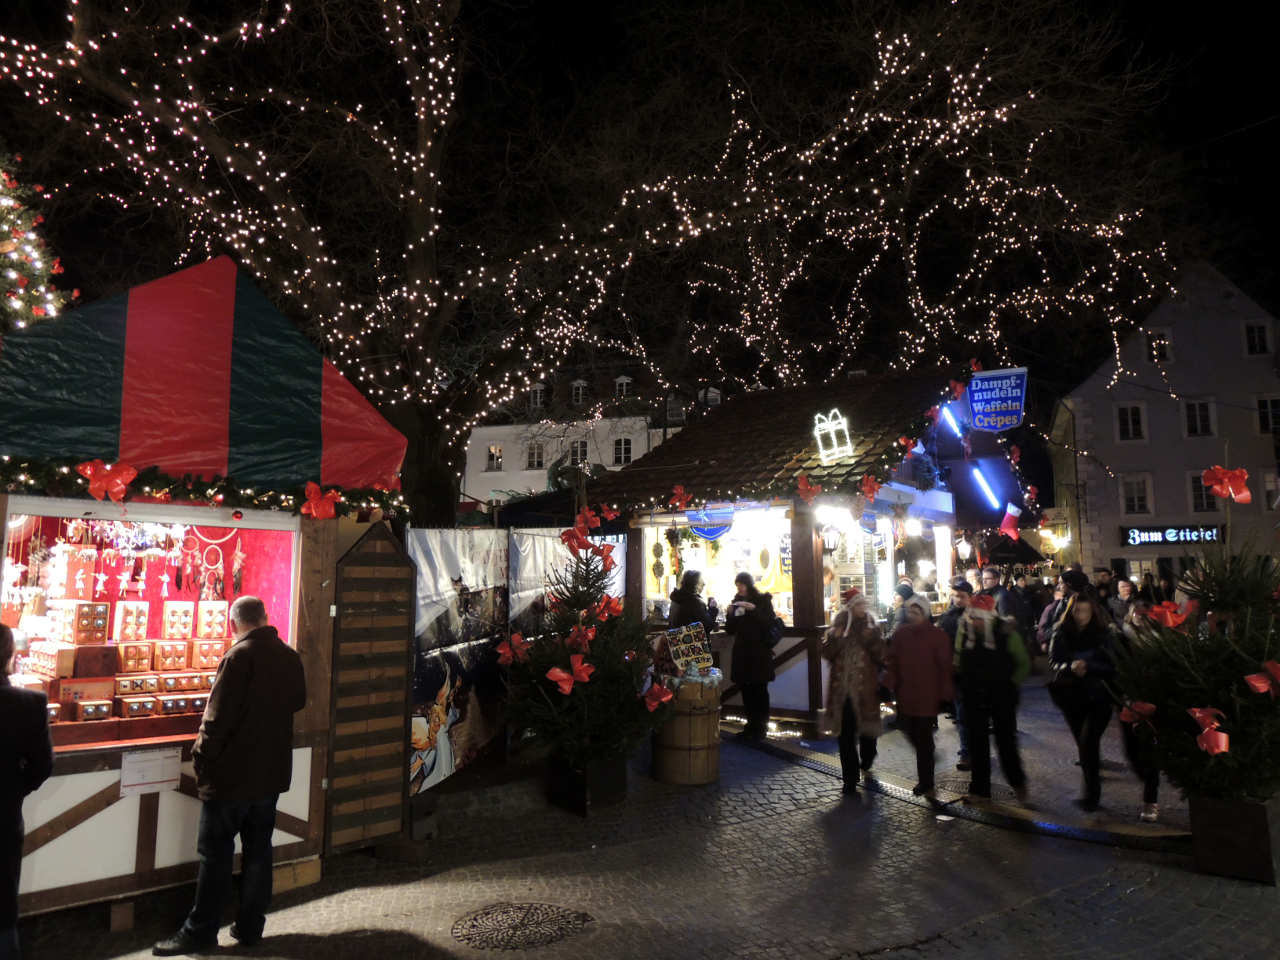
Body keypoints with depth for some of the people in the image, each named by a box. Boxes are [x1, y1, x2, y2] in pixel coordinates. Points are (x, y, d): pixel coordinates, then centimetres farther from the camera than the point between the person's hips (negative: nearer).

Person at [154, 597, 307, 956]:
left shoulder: (239, 656, -17)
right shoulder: (290, 656, 3)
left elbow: (218, 716, -19)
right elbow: (297, 702, 16)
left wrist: (201, 758, -8)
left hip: (232, 774, -6)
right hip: (272, 772, 6)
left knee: (216, 852, 5)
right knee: (258, 850, 13)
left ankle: (199, 932, 14)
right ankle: (250, 927, 21)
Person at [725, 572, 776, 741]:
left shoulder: (763, 600, 1)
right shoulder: (737, 601, 12)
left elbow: (769, 622, -10)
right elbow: (731, 630, 12)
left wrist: (753, 609, -20)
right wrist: (729, 614, -7)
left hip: (759, 653, -4)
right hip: (741, 653, 4)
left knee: (759, 690, -6)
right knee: (746, 690, 2)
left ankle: (760, 727, -1)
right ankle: (751, 725, 9)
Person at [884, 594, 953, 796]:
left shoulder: (937, 636, -9)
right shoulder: (901, 633, 4)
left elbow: (945, 666, -8)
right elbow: (893, 660, 9)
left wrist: (944, 693, -9)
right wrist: (892, 684, 2)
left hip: (928, 696, -4)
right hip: (906, 694, 5)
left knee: (923, 738, 0)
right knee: (910, 732, 11)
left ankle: (926, 783, 13)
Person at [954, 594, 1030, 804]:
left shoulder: (1007, 633, -13)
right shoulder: (964, 631, -4)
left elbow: (1024, 664, -1)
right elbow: (958, 660, 12)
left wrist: (1012, 684, -6)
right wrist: (965, 681, 6)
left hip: (1002, 697, -3)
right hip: (974, 697, 3)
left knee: (1006, 740, 4)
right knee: (977, 742, 7)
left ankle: (1017, 781, 30)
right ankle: (979, 789, 17)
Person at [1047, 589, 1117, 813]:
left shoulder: (1104, 633, -8)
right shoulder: (1061, 633, -1)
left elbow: (1112, 666, -10)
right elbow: (1053, 663, -6)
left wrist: (1088, 667, -25)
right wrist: (1070, 667, -26)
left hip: (1098, 696, -3)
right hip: (1071, 696, 3)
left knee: (1088, 741, -15)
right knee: (1083, 742, 14)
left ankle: (1092, 794, -4)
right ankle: (1092, 790, 33)